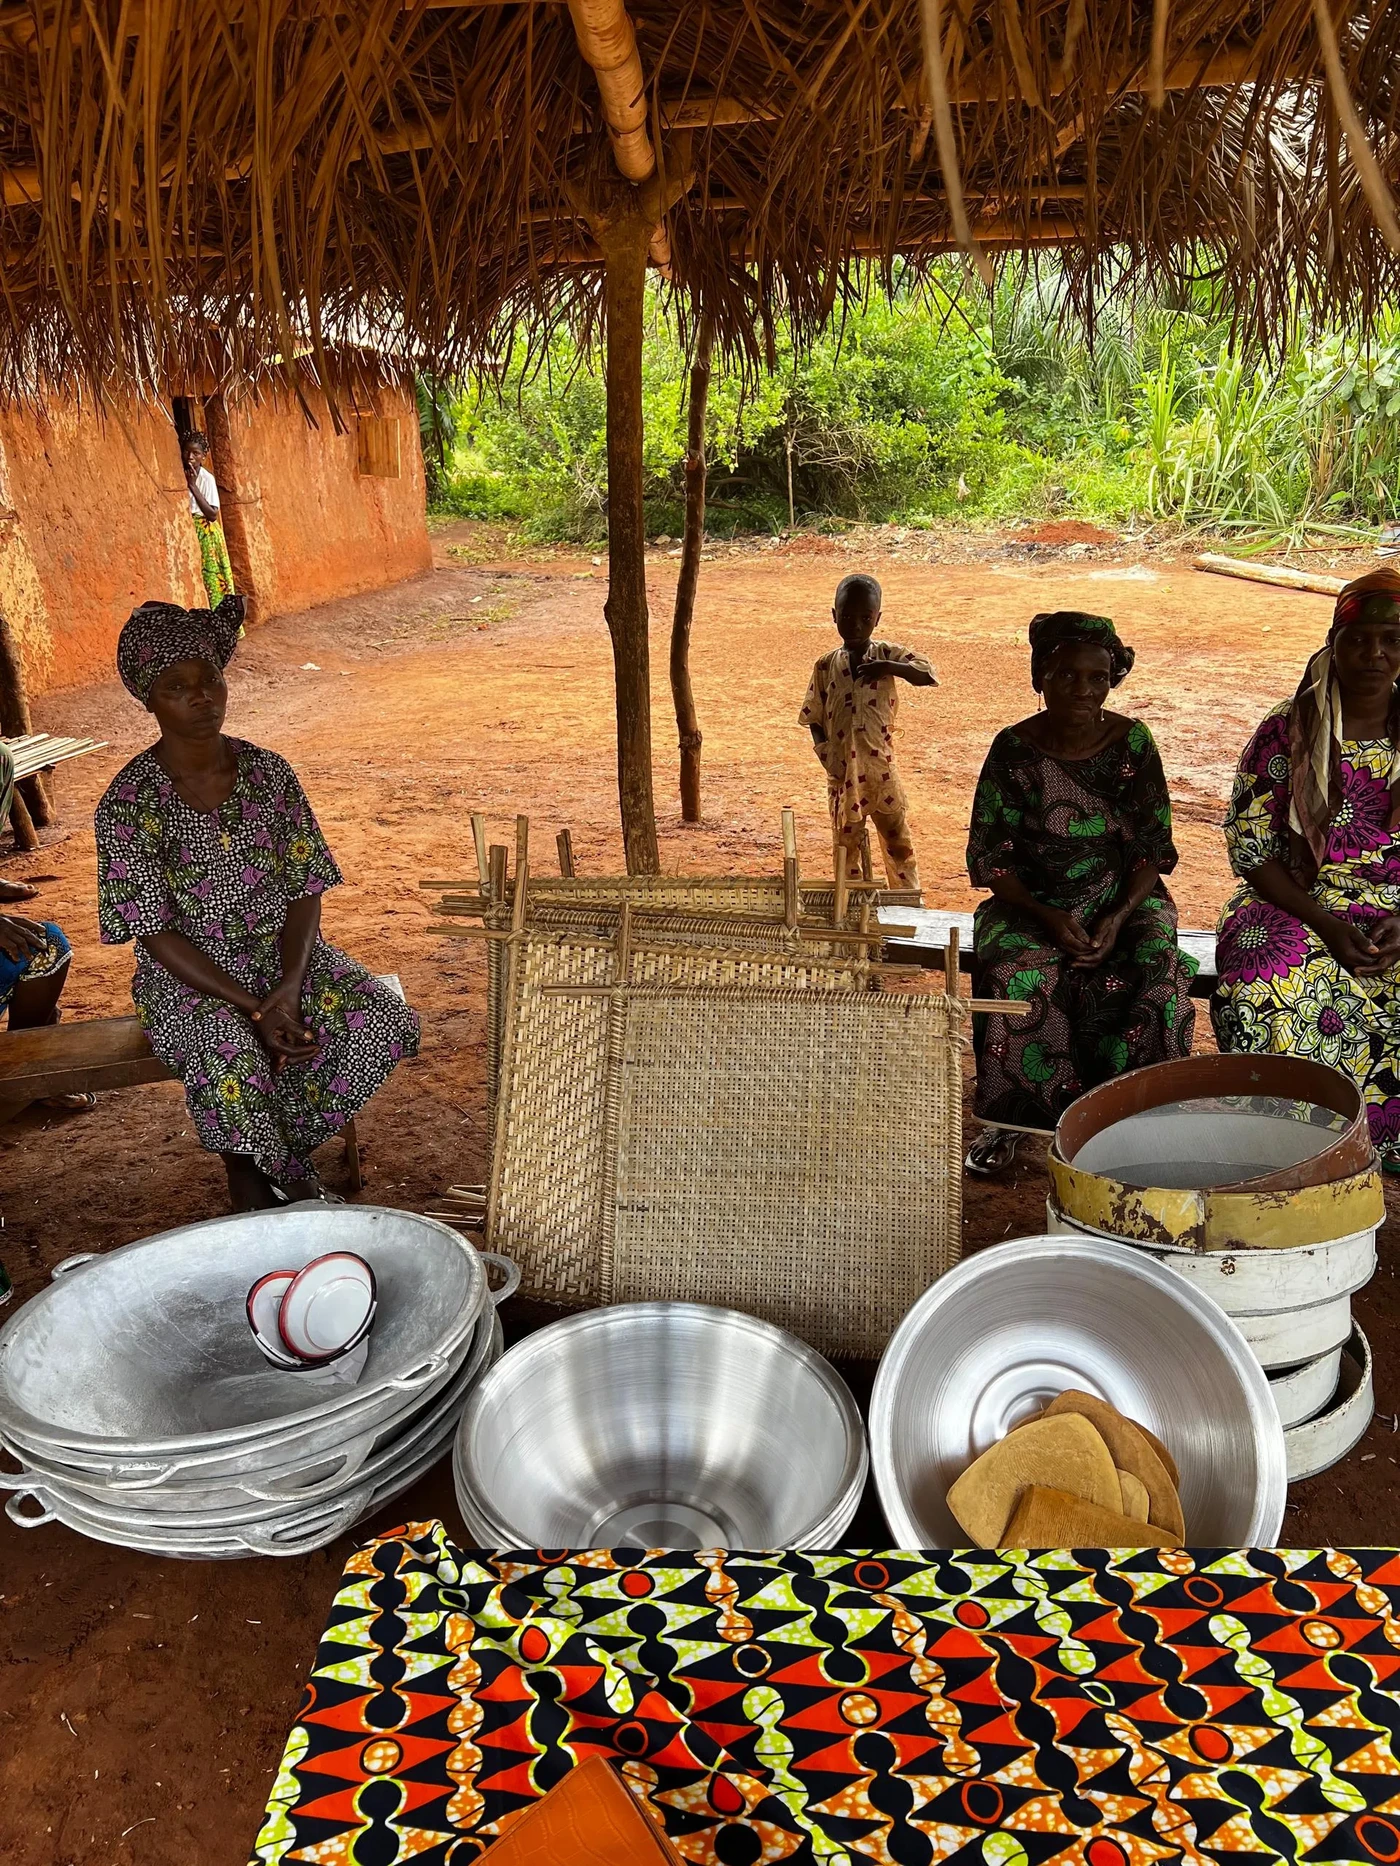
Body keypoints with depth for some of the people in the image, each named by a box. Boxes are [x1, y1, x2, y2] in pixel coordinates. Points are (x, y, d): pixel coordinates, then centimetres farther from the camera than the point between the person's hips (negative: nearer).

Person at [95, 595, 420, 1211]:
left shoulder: (269, 772, -1)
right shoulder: (129, 802, -12)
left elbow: (305, 891, -1)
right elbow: (156, 933, -13)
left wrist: (289, 989, -19)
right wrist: (254, 1009, -22)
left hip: (285, 955, 4)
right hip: (189, 976, -4)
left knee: (386, 1022, -21)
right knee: (231, 1064, -35)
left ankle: (287, 1150, 2)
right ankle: (253, 1183, 0)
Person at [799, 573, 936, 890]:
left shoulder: (889, 654, -2)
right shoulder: (825, 666, 0)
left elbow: (928, 675, -15)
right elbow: (814, 718, 4)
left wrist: (889, 667, -29)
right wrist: (825, 752, -10)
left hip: (881, 768, -1)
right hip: (842, 773, 1)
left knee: (899, 842, 8)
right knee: (846, 845, 12)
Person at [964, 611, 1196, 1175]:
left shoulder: (1131, 743, -4)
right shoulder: (1014, 749, -6)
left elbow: (1152, 847, -2)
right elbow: (992, 858, -6)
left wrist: (1119, 917, -18)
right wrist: (1049, 919, -19)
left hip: (1123, 897, 1)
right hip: (1031, 902, -1)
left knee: (1152, 977, -29)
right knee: (1018, 978, -31)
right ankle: (1008, 1119, -12)